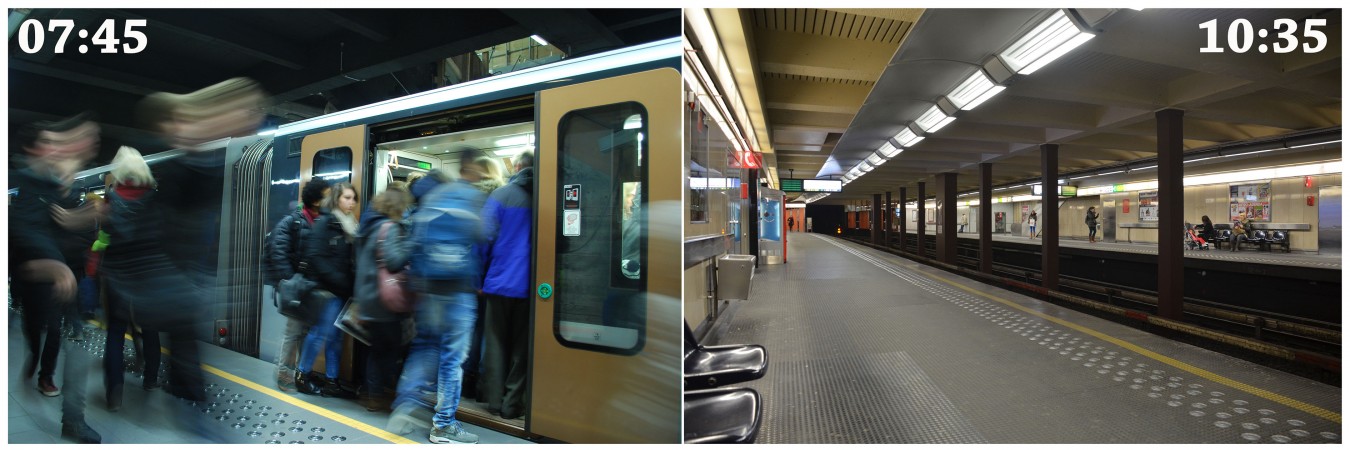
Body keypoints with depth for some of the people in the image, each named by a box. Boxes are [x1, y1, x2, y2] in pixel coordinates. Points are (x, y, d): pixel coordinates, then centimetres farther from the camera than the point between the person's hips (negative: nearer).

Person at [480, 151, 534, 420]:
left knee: (496, 342, 14)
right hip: (529, 285, 1)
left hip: (500, 281, 0)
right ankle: (512, 404, 16)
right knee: (521, 346, 11)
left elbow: (485, 236, -8)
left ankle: (495, 401, 20)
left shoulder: (501, 195, -5)